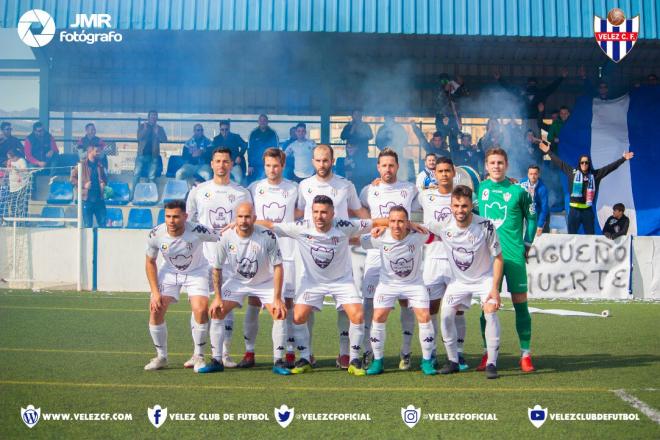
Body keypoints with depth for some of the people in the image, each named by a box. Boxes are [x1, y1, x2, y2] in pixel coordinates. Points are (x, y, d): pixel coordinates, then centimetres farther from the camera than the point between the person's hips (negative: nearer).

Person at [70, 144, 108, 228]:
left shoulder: (100, 165, 11)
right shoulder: (82, 164, -2)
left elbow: (105, 178, 25)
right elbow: (73, 178, -4)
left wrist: (104, 183, 4)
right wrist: (84, 185, -13)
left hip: (99, 198, 4)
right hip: (87, 199, -4)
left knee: (103, 224, 4)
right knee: (88, 225, 2)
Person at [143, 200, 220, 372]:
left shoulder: (197, 231, -31)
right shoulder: (155, 234, -21)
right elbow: (150, 262, -7)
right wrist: (155, 292, -11)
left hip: (196, 272, -2)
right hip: (169, 272, 2)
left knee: (201, 311, -21)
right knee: (155, 311, -11)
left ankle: (198, 356, 0)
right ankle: (161, 357, 11)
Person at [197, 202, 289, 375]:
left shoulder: (267, 236, -25)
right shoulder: (226, 237, -19)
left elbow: (278, 267, -20)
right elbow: (217, 268, -5)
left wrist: (277, 299, -23)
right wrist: (217, 297, -7)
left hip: (265, 282, -2)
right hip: (236, 281, 2)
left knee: (280, 314, -18)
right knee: (216, 313, -11)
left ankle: (278, 362, -5)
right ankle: (217, 361, 2)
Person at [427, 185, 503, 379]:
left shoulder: (486, 226, -23)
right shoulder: (443, 225, -16)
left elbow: (498, 258, -15)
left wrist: (495, 289, -21)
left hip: (485, 278, -3)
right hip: (458, 280, 3)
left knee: (490, 311, -22)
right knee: (446, 315, -9)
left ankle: (491, 363, -12)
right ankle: (453, 361, 9)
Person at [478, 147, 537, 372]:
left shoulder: (517, 191, -1)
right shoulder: (480, 189, 6)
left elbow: (531, 217, 9)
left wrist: (526, 245, 6)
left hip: (514, 255, -2)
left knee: (520, 302, -1)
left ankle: (525, 354, 8)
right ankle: (488, 353, 14)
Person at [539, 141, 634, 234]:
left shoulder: (595, 174, 6)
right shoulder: (572, 172, 5)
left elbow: (611, 167, 8)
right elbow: (560, 163, 9)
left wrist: (623, 158, 4)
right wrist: (548, 151, 11)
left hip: (588, 210, 1)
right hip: (574, 210, -1)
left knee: (590, 235, 8)